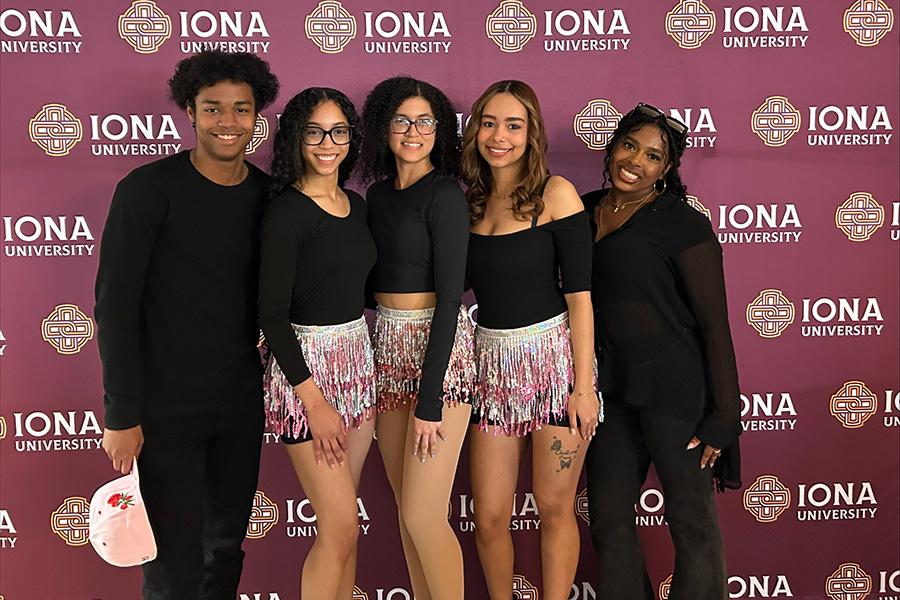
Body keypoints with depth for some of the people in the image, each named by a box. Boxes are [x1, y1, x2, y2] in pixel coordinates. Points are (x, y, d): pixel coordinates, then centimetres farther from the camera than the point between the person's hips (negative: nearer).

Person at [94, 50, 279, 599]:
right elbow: (115, 302, -13)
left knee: (227, 544, 18)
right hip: (165, 406, -5)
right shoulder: (150, 188, -12)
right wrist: (122, 413, -15)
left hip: (241, 403, 5)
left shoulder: (267, 194, 3)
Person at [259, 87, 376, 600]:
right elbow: (273, 314, -15)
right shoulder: (286, 211, -12)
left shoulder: (357, 205, 9)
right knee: (341, 529, -4)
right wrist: (314, 401, -17)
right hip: (307, 366, -7)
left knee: (342, 523, 12)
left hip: (359, 362, 7)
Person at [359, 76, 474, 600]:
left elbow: (450, 296, -15)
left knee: (424, 517, -6)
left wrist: (429, 401, -18)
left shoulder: (444, 194, -10)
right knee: (406, 504, 13)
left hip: (439, 351, -7)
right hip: (389, 349, 7)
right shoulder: (379, 194, 11)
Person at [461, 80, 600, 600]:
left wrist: (584, 385, -12)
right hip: (492, 362, 4)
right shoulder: (470, 200, 8)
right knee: (490, 518, 6)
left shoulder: (555, 193, -6)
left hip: (554, 357, -4)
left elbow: (578, 294, -9)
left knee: (554, 509, 6)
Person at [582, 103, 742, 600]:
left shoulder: (682, 224, -9)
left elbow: (714, 323, -9)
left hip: (674, 386, -6)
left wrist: (723, 417, -11)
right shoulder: (584, 211, 9)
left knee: (690, 521, 4)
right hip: (609, 387, 6)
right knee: (608, 519, 13)